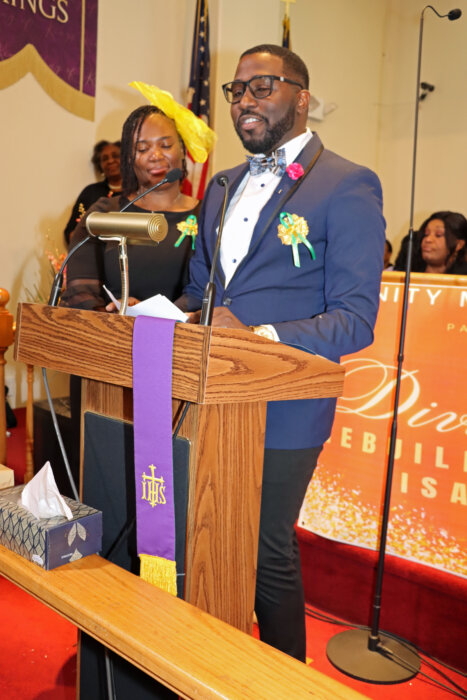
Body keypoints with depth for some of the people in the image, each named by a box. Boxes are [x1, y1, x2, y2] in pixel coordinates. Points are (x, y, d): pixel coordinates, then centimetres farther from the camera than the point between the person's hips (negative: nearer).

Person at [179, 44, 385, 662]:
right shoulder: (223, 188, 15)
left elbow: (355, 320, -15)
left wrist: (258, 335, -29)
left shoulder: (348, 186, -8)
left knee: (267, 553, 7)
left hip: (281, 409, -6)